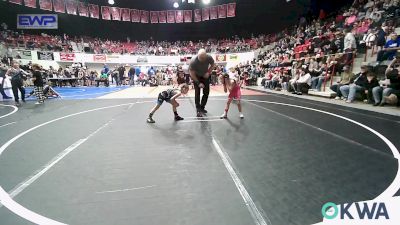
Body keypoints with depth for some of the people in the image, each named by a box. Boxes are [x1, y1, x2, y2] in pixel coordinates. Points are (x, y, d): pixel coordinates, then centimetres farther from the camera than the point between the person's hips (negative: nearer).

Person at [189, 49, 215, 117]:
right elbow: (192, 74, -23)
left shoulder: (209, 58, -25)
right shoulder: (193, 61, -33)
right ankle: (198, 110, -3)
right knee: (197, 93, -11)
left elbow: (212, 65, -3)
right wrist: (198, 83, -26)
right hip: (196, 76, -3)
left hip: (205, 76, 3)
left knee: (206, 93, 4)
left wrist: (208, 72, -19)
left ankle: (202, 107, 22)